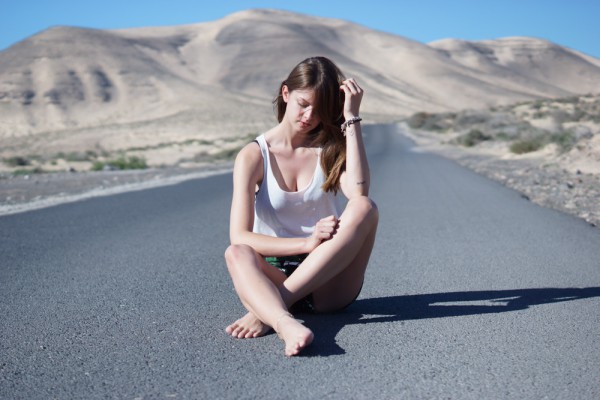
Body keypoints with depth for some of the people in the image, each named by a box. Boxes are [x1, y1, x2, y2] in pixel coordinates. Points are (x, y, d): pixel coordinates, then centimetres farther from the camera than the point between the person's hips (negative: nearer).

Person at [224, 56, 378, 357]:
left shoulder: (330, 148, 5)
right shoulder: (253, 156, -2)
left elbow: (358, 192, -18)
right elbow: (239, 236, -14)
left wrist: (351, 118, -15)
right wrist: (307, 243, -27)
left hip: (329, 284, 2)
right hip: (276, 273, -1)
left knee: (365, 208, -26)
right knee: (237, 254, -33)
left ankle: (265, 308, -32)